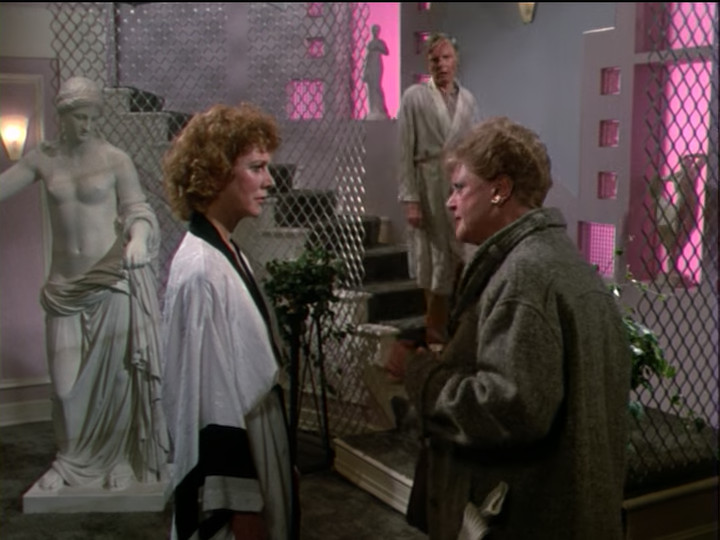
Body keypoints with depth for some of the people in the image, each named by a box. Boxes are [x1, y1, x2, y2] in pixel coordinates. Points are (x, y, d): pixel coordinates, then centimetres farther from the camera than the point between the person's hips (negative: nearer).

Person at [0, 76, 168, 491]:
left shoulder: (115, 160, -3)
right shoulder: (43, 160, 6)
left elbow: (138, 209, -3)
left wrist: (138, 238, -23)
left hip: (113, 279, -3)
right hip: (66, 284, 3)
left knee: (116, 372, 5)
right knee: (67, 377, 5)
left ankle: (118, 460, 21)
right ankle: (73, 460, 25)